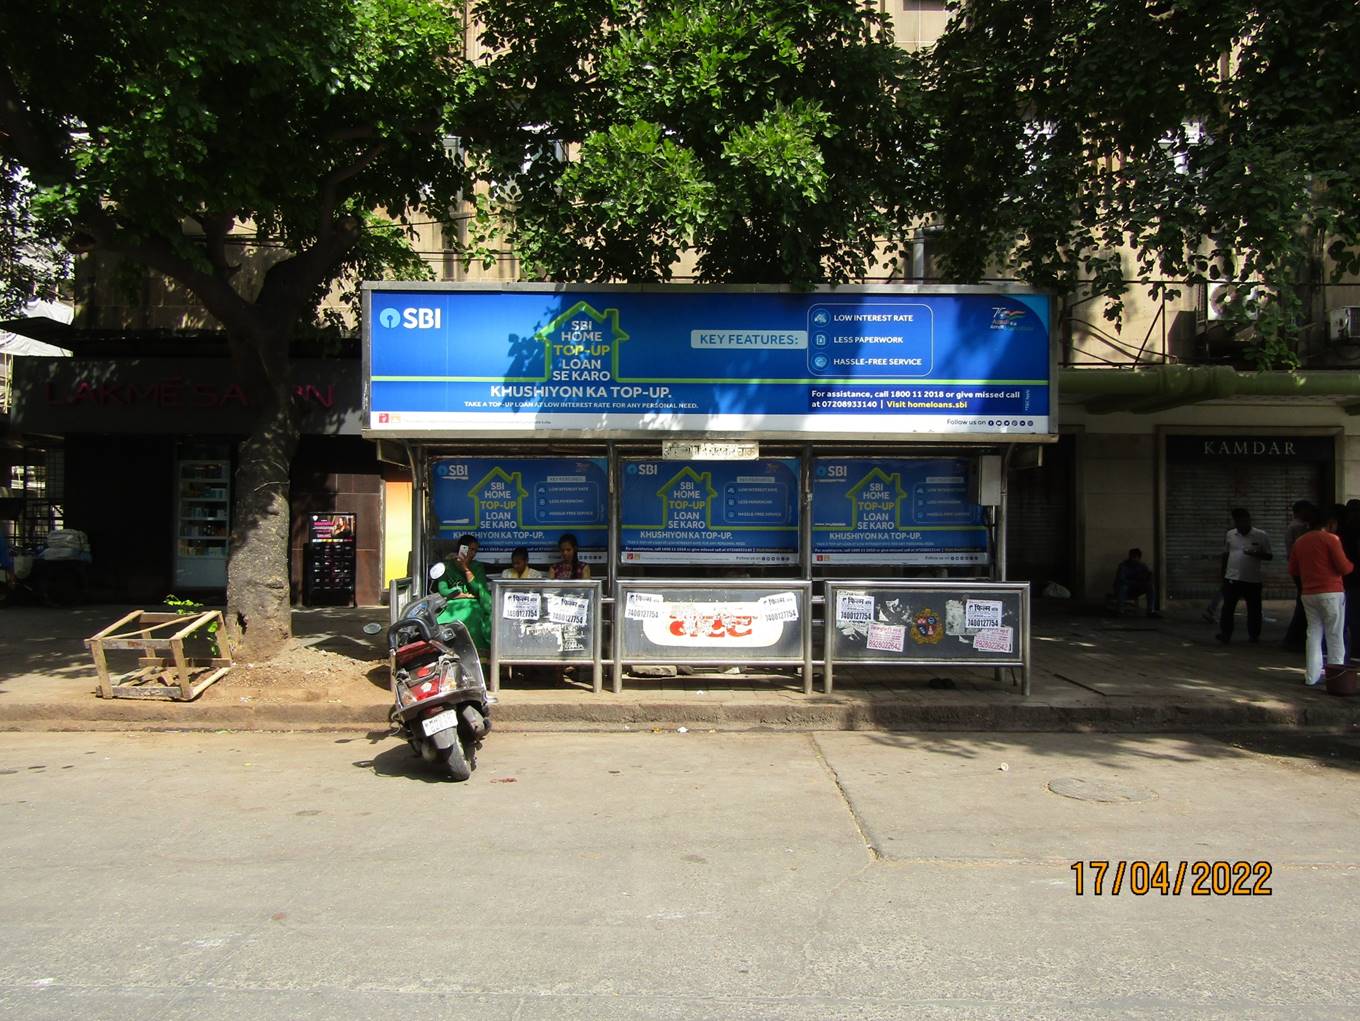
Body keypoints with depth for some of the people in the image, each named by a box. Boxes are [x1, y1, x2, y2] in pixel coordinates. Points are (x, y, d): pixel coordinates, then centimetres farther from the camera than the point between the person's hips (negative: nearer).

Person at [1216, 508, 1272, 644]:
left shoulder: (1261, 536, -2)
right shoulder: (1230, 535, 6)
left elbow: (1269, 556, 0)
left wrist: (1256, 554, -20)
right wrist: (1223, 573, 14)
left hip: (1253, 580, -1)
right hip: (1232, 578, 1)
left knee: (1254, 609, 8)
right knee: (1227, 607, -6)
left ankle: (1254, 634, 22)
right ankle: (1225, 633, -2)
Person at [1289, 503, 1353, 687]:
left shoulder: (1300, 541, 10)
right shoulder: (1331, 539, -8)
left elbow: (1293, 570, 13)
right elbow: (1344, 567, -11)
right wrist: (1352, 566, 9)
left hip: (1308, 594, 5)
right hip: (1331, 592, -5)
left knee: (1313, 633, 9)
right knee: (1335, 635, 3)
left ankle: (1312, 676, 7)